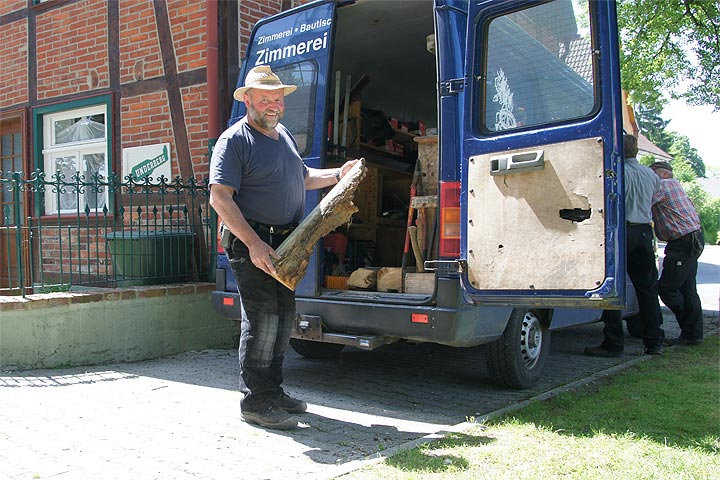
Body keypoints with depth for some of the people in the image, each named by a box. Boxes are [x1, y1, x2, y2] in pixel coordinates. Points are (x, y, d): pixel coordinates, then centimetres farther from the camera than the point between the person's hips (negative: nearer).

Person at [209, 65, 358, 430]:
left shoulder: (284, 135, 17)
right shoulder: (234, 140, -10)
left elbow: (302, 177, 32)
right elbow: (220, 198, -17)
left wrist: (337, 175, 15)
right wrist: (254, 244, -24)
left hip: (285, 244, 9)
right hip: (251, 243, -9)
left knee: (283, 318, 13)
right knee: (262, 319, -9)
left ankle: (273, 391, 27)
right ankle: (254, 402, 3)